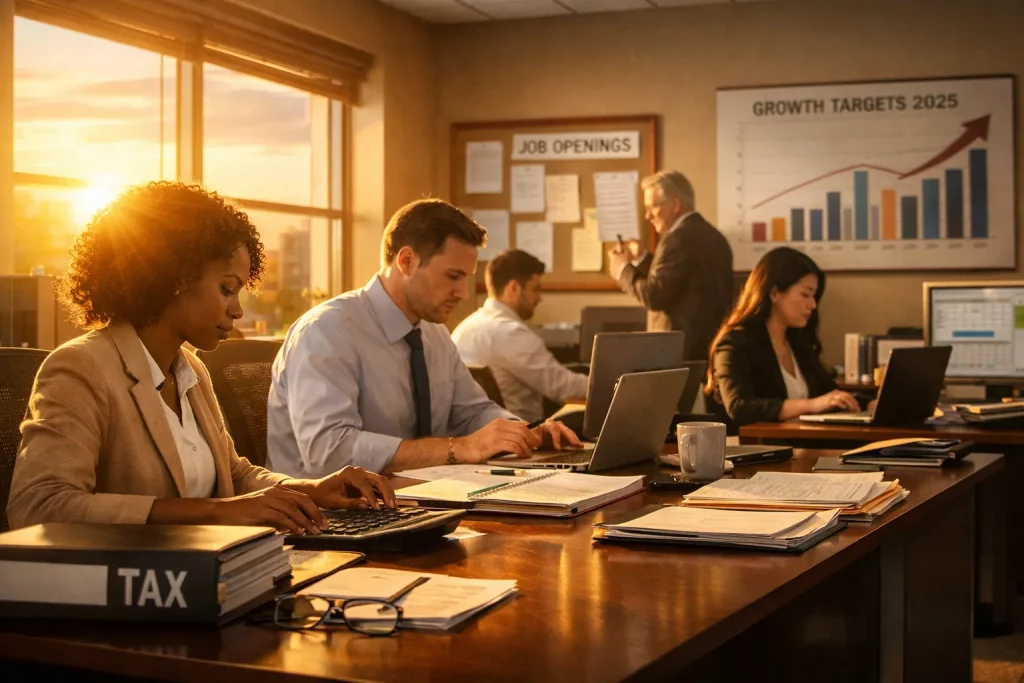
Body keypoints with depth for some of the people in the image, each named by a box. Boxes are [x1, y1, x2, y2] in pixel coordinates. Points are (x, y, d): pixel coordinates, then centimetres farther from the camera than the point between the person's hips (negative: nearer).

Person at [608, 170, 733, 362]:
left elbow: (653, 296, -18)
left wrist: (624, 269, -4)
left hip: (681, 351, -9)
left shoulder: (679, 239, -15)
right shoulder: (714, 236, 14)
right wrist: (641, 260, 17)